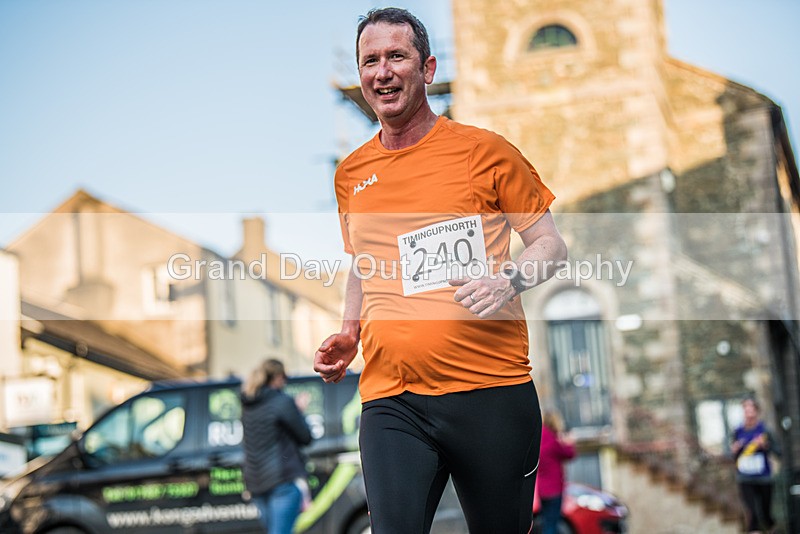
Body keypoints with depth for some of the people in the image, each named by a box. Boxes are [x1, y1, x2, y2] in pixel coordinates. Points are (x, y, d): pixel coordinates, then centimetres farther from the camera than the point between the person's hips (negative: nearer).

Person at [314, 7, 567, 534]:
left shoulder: (483, 150, 2)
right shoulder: (351, 173, 14)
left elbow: (551, 244, 5)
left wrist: (506, 280, -15)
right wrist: (348, 333, 12)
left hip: (492, 390, -2)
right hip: (390, 399, 3)